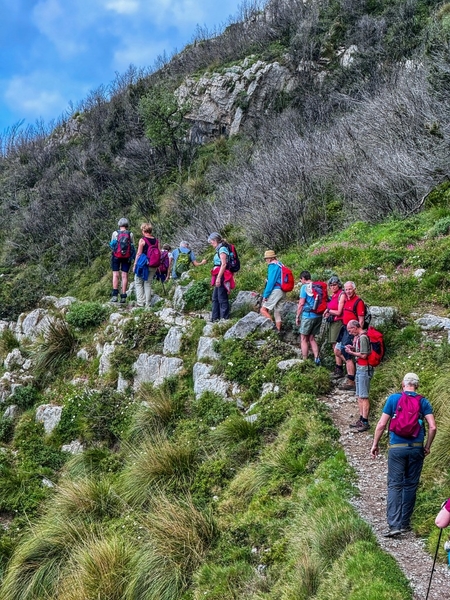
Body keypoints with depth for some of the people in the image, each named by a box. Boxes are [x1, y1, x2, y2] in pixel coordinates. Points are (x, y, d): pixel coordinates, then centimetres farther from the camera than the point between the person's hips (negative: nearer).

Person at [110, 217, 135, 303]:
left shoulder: (115, 233, 0)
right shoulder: (130, 234, 1)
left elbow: (111, 245, 7)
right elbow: (133, 246, 4)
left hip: (116, 255, -1)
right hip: (127, 257, 1)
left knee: (115, 275, 2)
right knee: (125, 275, 3)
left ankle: (115, 295, -9)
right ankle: (123, 296, 2)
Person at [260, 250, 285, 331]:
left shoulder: (272, 266, -9)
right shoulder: (281, 266, 18)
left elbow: (271, 282, -15)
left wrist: (265, 295, -13)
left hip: (275, 290, -9)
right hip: (283, 292, 9)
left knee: (263, 310, -9)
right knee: (277, 312, 12)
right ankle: (278, 331, 12)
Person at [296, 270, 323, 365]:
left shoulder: (305, 287, -9)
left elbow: (301, 303, -11)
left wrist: (297, 316, -3)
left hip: (308, 316, -6)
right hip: (318, 316, 6)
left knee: (304, 339, 5)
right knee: (312, 338, 15)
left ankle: (305, 360, 5)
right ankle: (316, 359, 4)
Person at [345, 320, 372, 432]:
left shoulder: (363, 337, -17)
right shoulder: (359, 336, 13)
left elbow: (364, 355, -19)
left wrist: (351, 352, -8)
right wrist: (353, 348, 7)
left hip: (364, 369, -10)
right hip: (360, 368, 10)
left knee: (363, 397, -7)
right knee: (359, 396, 14)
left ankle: (365, 422, -4)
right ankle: (361, 419, 21)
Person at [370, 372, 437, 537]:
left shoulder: (393, 399, 0)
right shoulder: (423, 402, 4)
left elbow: (381, 424, -4)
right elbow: (432, 427, -3)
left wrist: (375, 445, 6)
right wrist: (427, 446, 10)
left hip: (397, 448, -2)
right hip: (416, 448, 2)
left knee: (395, 485, -1)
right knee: (411, 485, 12)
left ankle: (394, 525, -10)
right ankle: (405, 523, 18)